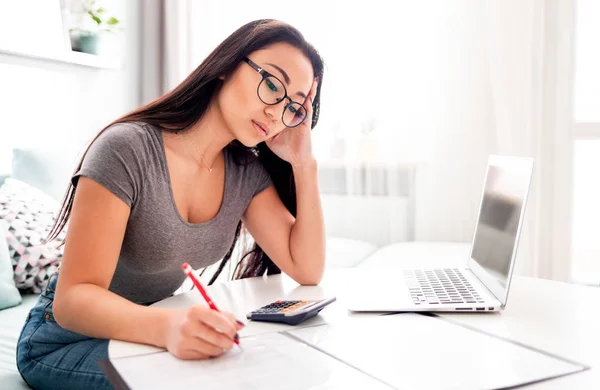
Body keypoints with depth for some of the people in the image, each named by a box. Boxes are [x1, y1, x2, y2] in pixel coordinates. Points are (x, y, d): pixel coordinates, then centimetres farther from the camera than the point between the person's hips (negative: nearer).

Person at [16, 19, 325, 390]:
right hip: (68, 337, -5)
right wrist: (167, 327, -47)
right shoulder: (127, 149, -24)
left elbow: (307, 270, -9)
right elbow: (73, 298, -27)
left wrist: (305, 163, -17)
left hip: (156, 328, 5)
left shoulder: (247, 173, -6)